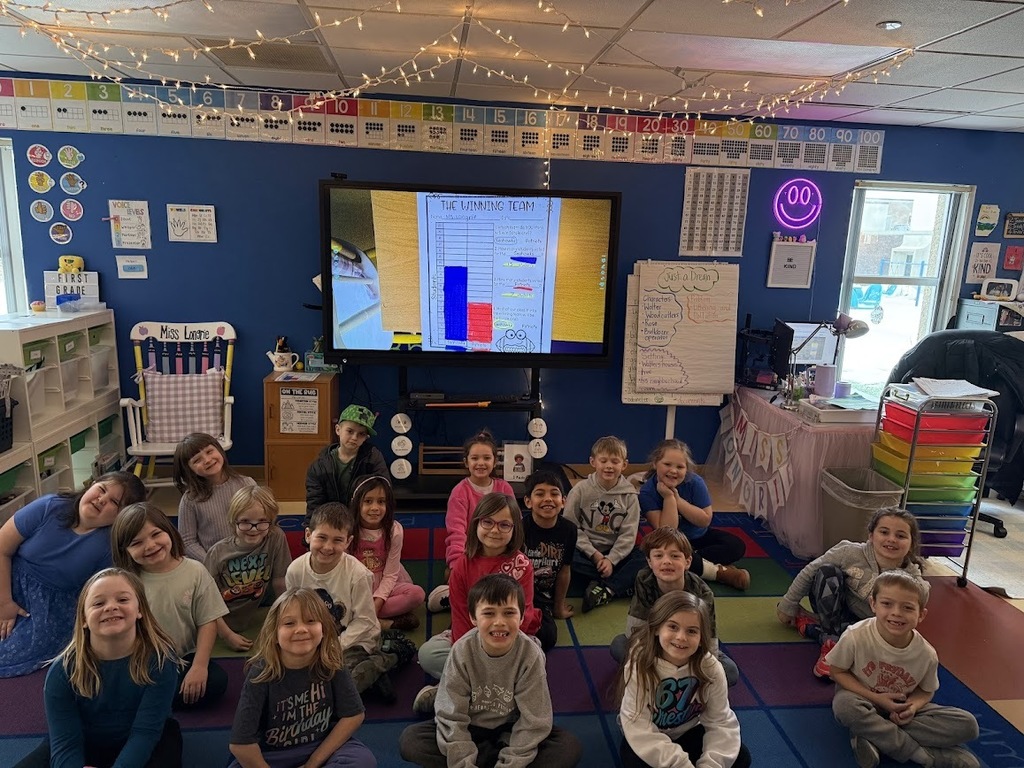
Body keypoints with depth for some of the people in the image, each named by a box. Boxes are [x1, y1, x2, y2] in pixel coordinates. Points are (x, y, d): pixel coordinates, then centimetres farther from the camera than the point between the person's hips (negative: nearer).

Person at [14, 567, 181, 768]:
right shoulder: (62, 671, -17)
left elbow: (146, 731, -25)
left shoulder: (160, 659, -23)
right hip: (83, 747, 2)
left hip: (142, 748, -2)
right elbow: (65, 744, -21)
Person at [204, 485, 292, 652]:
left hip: (254, 624, 1)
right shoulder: (218, 552, -14)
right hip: (219, 626, -1)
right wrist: (227, 635, -13)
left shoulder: (276, 538, -15)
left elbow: (280, 585, -7)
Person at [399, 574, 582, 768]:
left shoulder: (531, 655, -22)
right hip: (469, 728, 1)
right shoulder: (462, 651, -21)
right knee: (410, 740, -23)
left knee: (570, 747, -23)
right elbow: (451, 717, -17)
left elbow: (533, 721, -18)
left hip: (510, 729, -1)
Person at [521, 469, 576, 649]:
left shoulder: (568, 530, -5)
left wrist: (559, 607, 19)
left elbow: (564, 570, 8)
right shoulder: (519, 528, -18)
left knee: (547, 638, -18)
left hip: (542, 599, 5)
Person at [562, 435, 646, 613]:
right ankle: (622, 585, -21)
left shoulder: (629, 494, -2)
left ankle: (605, 591, -25)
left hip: (615, 552, 1)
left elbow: (628, 534, -5)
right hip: (585, 550, -1)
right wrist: (593, 554, -15)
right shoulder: (581, 489, -6)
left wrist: (611, 559, -17)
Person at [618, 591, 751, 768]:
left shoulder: (711, 668, -19)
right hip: (645, 742, -2)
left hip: (688, 732, 3)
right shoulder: (639, 666, -29)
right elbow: (638, 727, -31)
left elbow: (721, 722, -17)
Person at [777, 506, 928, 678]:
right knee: (828, 572, -28)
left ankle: (811, 627, -19)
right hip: (833, 611, 1)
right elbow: (809, 572, -12)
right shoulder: (850, 553, -23)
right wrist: (788, 605, -4)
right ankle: (831, 641, -20)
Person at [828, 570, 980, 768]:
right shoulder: (856, 637, -26)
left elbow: (926, 691, 2)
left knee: (968, 725, -13)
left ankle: (872, 733, -21)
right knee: (843, 705, -37)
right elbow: (837, 671, -12)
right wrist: (875, 698, -22)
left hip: (901, 709, 4)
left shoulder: (927, 654, -16)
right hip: (864, 701, -3)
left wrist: (912, 706, -20)